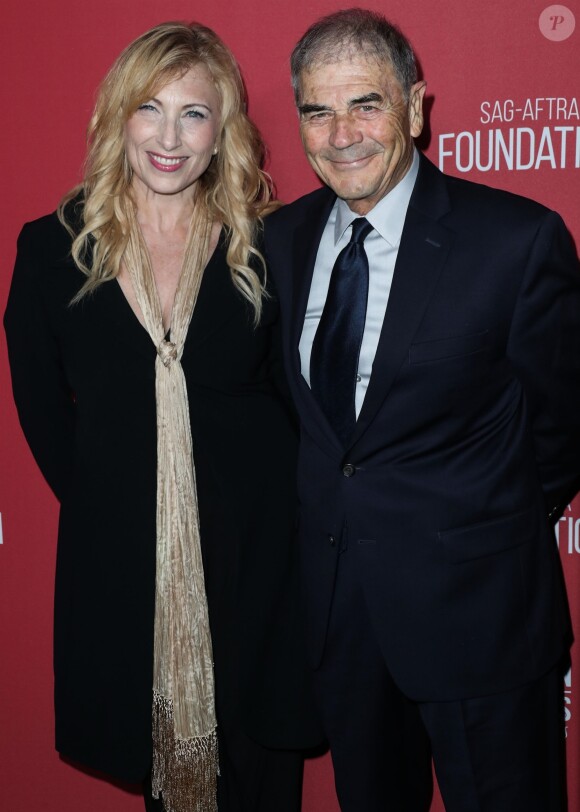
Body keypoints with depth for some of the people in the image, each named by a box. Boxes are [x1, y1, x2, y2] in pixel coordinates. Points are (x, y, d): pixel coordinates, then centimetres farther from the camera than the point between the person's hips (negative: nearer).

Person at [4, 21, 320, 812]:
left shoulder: (264, 248, -2)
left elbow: (295, 393, 3)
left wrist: (276, 498, -3)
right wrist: (98, 501, 3)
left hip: (251, 545, 0)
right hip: (119, 555, 1)